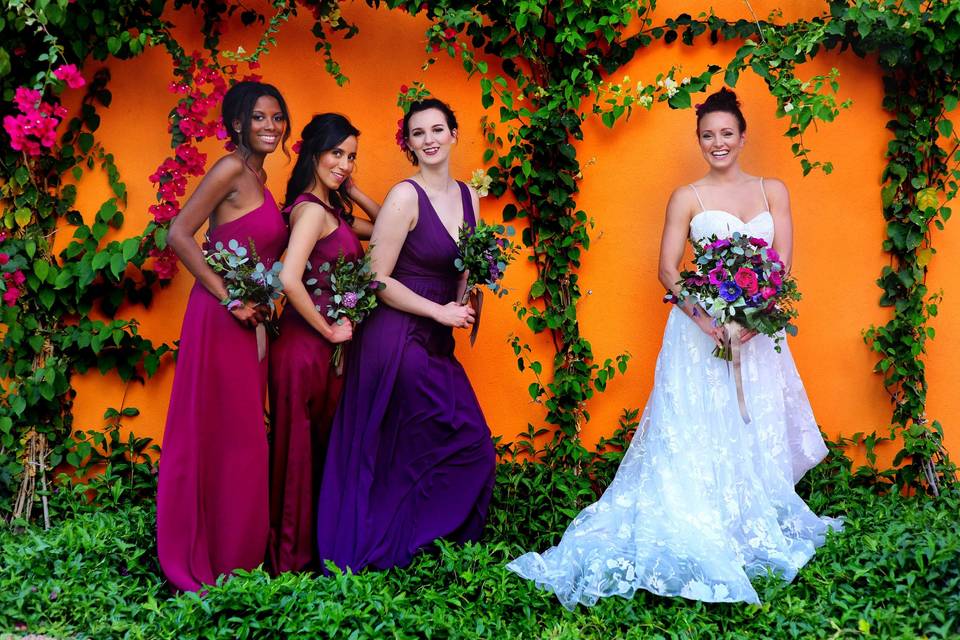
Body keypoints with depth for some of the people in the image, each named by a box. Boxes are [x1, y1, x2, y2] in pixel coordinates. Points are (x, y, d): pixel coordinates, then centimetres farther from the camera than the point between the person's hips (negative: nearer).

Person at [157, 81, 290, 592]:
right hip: (221, 318, -9)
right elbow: (178, 235, -17)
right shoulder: (231, 169, -11)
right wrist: (229, 298, -18)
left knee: (241, 437, 13)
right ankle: (214, 564, 10)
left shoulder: (257, 175, 15)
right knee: (224, 438, -2)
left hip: (248, 320, 9)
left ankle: (238, 555, 23)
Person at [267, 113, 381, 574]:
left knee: (320, 449, 17)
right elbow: (290, 280, -28)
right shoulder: (312, 209, -16)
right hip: (306, 347, -9)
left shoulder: (330, 209, 13)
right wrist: (329, 331, -17)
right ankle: (292, 557, 14)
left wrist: (352, 191, 8)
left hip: (324, 349, 9)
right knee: (299, 451, 2)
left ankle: (310, 548, 28)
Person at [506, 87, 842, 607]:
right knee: (697, 434, -4)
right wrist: (703, 317, -20)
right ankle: (698, 536, -1)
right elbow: (667, 269, -4)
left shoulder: (773, 192, 8)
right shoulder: (687, 198, 2)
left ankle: (757, 525, 21)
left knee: (758, 433, 8)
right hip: (700, 322, -3)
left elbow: (782, 263, 2)